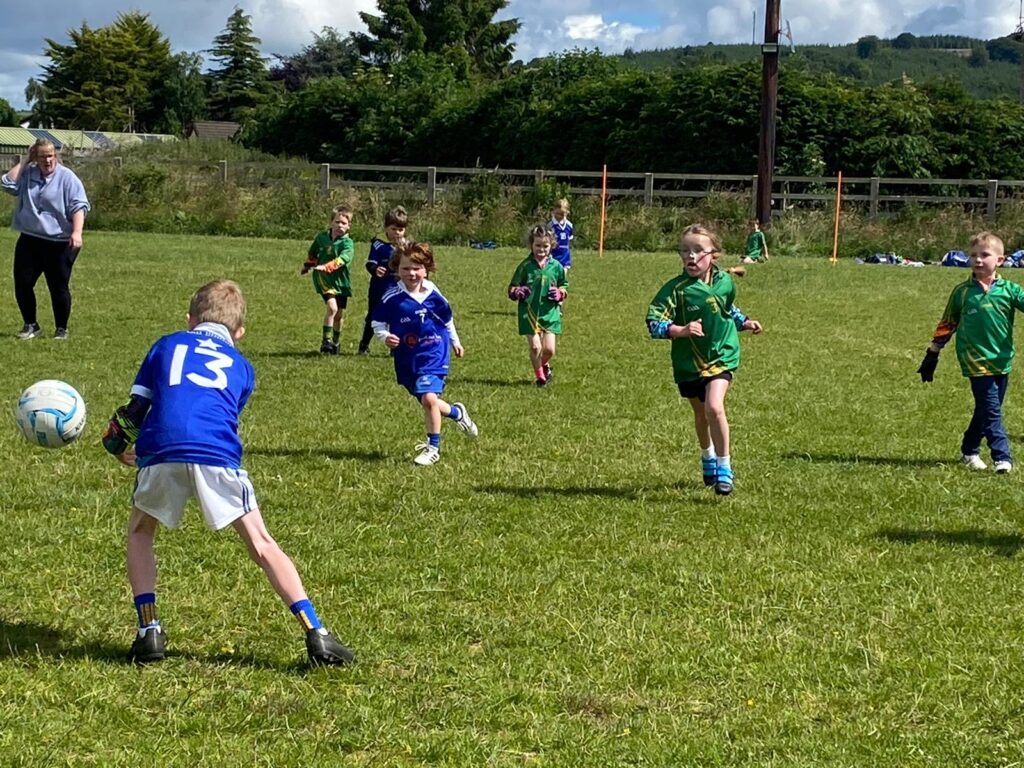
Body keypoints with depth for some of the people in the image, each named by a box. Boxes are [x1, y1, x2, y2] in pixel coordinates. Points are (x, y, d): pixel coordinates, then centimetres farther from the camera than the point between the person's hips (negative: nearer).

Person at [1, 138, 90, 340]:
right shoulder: (27, 174, 9)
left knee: (58, 288, 1)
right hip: (29, 241, 5)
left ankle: (61, 329, 15)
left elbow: (78, 207, -12)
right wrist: (24, 161, -2)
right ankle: (30, 325, 21)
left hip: (59, 245, -5)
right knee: (22, 285, 5)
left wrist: (76, 232, -26)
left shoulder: (67, 177, -6)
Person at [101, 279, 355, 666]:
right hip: (217, 456, 0)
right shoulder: (242, 367, 30)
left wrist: (117, 442, 43)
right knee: (261, 543, 9)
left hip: (161, 452, 0)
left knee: (140, 533, 25)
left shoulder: (167, 345, 27)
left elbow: (135, 409, 22)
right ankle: (315, 634, 0)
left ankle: (149, 631, 13)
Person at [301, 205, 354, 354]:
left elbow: (342, 259, -30)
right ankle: (326, 340, -15)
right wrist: (307, 266, 30)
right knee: (332, 307, -22)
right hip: (323, 279, 0)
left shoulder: (347, 243, -11)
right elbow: (312, 253, 18)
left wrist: (326, 267, -44)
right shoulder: (321, 237, -2)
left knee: (339, 314, 11)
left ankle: (336, 342, 32)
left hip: (341, 280, 1)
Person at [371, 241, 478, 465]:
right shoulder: (392, 298, -10)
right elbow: (377, 323, 0)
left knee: (429, 397, -19)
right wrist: (385, 337, -21)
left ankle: (433, 447, -5)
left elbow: (447, 320, 13)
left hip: (433, 354, -2)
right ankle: (457, 413, 44)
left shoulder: (433, 295, -5)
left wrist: (455, 343, 25)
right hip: (406, 359, 2)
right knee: (425, 401, 12)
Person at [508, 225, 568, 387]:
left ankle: (545, 365, 30)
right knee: (535, 347, -6)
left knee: (549, 349, -3)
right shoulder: (525, 266, -1)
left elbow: (565, 286, 17)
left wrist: (560, 293, -5)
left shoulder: (556, 267, 4)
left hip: (550, 313, 1)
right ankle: (540, 376, 15)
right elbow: (511, 289, 5)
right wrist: (518, 292, -17)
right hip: (530, 313, -1)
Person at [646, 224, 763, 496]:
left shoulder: (725, 282, -4)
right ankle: (708, 456, 49)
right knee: (700, 414, 19)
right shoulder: (676, 289, -17)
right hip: (688, 362, 0)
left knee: (714, 407, -22)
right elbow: (654, 323, -24)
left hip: (722, 356, 0)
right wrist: (680, 330, -37)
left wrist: (744, 322, 9)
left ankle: (724, 467, -8)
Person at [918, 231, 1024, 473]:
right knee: (991, 410, -10)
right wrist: (932, 354, 11)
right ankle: (1002, 457, -10)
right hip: (976, 361, -2)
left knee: (986, 410, 12)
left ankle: (970, 451, 29)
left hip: (1002, 361, 2)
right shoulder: (962, 292, 2)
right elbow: (947, 325, 9)